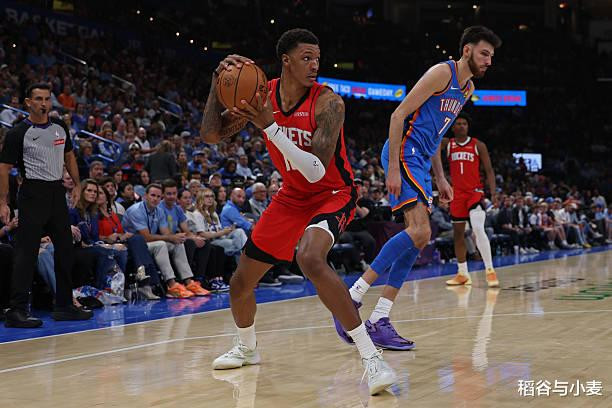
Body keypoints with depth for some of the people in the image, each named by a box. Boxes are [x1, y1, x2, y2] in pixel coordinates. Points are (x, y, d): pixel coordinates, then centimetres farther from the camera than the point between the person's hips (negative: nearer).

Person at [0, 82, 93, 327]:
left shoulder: (60, 128, 10)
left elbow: (69, 156, 23)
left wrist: (77, 184, 14)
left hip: (57, 192, 7)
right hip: (33, 194, -7)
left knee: (65, 250, 11)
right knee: (26, 253, -8)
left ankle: (64, 306, 21)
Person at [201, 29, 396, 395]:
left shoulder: (328, 103, -25)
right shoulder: (262, 94, -9)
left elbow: (317, 172, -33)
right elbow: (212, 135, -9)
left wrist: (270, 127, -41)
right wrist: (218, 83, -23)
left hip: (333, 194, -6)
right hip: (293, 197, 6)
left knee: (310, 258, -37)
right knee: (241, 283, 10)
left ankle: (370, 355, -30)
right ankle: (247, 348, 42)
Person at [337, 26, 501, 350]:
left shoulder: (467, 88, 19)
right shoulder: (442, 72, -10)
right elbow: (399, 114, -15)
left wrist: (440, 179, 21)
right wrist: (393, 168, -21)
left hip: (420, 161, 10)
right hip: (404, 154, -10)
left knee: (418, 239, 4)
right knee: (420, 231, -22)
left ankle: (378, 320, 5)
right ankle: (352, 297, -20)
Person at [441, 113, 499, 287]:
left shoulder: (478, 145, 1)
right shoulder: (447, 144, 7)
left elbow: (489, 170, 1)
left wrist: (493, 193, -10)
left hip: (475, 192, -4)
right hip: (457, 194, 4)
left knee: (478, 229, -23)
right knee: (458, 233, 9)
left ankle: (490, 270, -21)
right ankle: (462, 273, 21)